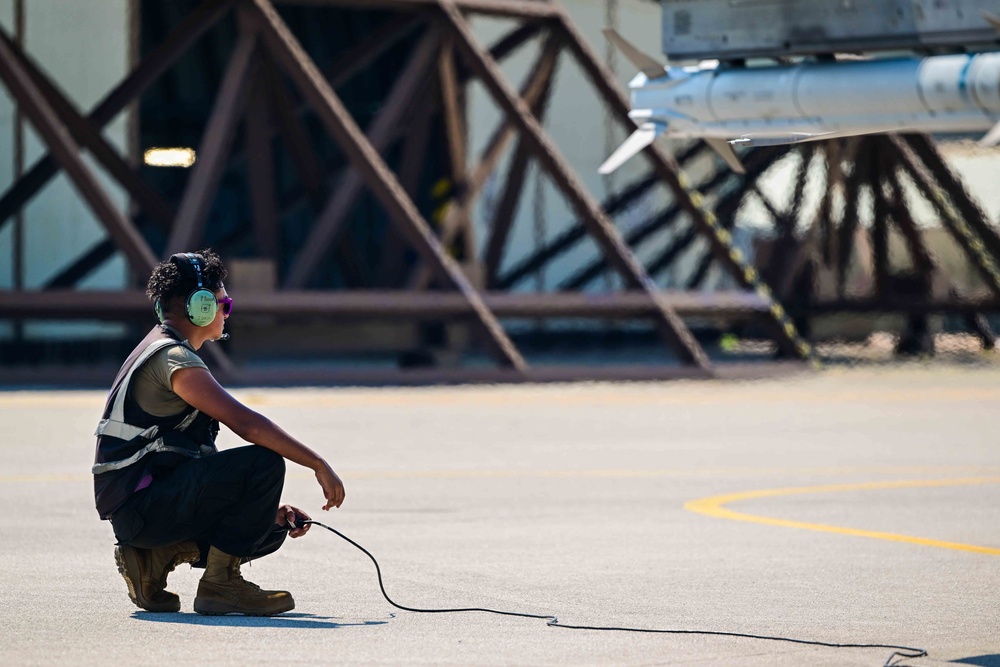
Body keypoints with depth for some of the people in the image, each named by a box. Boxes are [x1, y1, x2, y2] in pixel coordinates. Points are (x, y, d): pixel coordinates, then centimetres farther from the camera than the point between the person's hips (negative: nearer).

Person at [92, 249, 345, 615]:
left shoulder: (162, 354, 22)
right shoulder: (173, 359, -12)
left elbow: (202, 462, 24)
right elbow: (245, 423, -23)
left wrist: (269, 507, 18)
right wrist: (318, 464, -18)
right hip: (142, 505, -10)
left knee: (271, 529, 12)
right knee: (264, 461, -19)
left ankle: (156, 555, 6)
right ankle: (220, 582, -12)